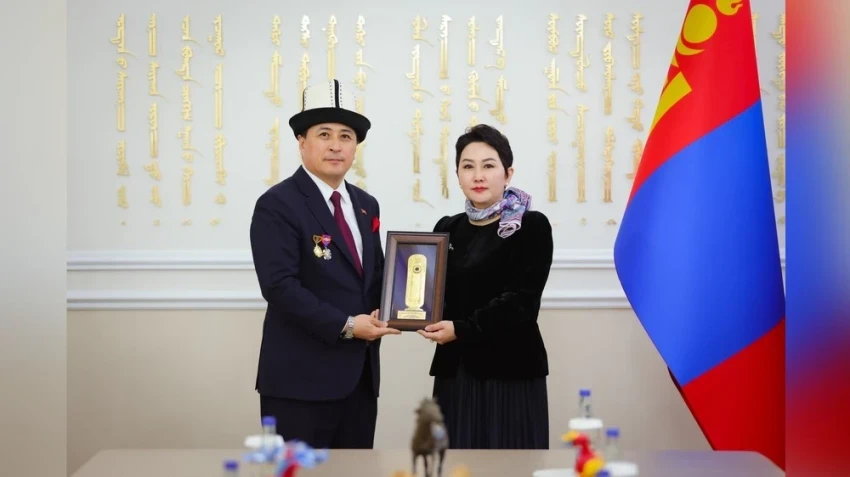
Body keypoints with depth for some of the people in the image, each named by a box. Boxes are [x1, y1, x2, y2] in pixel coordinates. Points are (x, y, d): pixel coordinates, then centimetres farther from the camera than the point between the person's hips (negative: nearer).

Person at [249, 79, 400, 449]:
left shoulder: (366, 205, 14)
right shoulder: (277, 205, -10)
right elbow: (280, 286, -19)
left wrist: (380, 314, -2)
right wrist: (345, 326, -19)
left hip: (360, 373, 7)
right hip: (301, 377, -7)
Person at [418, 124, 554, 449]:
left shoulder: (532, 226, -5)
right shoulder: (447, 229, 11)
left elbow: (521, 302, -12)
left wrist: (461, 329, -16)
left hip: (510, 369, -5)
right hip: (455, 368, 5)